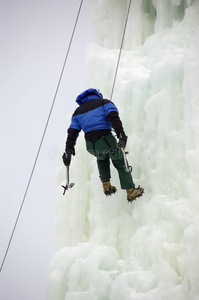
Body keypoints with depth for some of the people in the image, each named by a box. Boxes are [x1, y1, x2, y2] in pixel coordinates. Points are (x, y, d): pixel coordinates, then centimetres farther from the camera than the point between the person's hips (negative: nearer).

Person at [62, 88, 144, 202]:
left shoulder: (78, 112, 23)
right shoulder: (104, 102, 12)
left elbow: (72, 133, 13)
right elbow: (113, 117, -9)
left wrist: (68, 151, 10)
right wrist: (121, 135, -19)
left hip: (91, 146, 4)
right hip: (106, 140, -4)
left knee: (102, 158, 35)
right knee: (120, 163, 15)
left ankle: (106, 185, 24)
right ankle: (130, 191, 10)